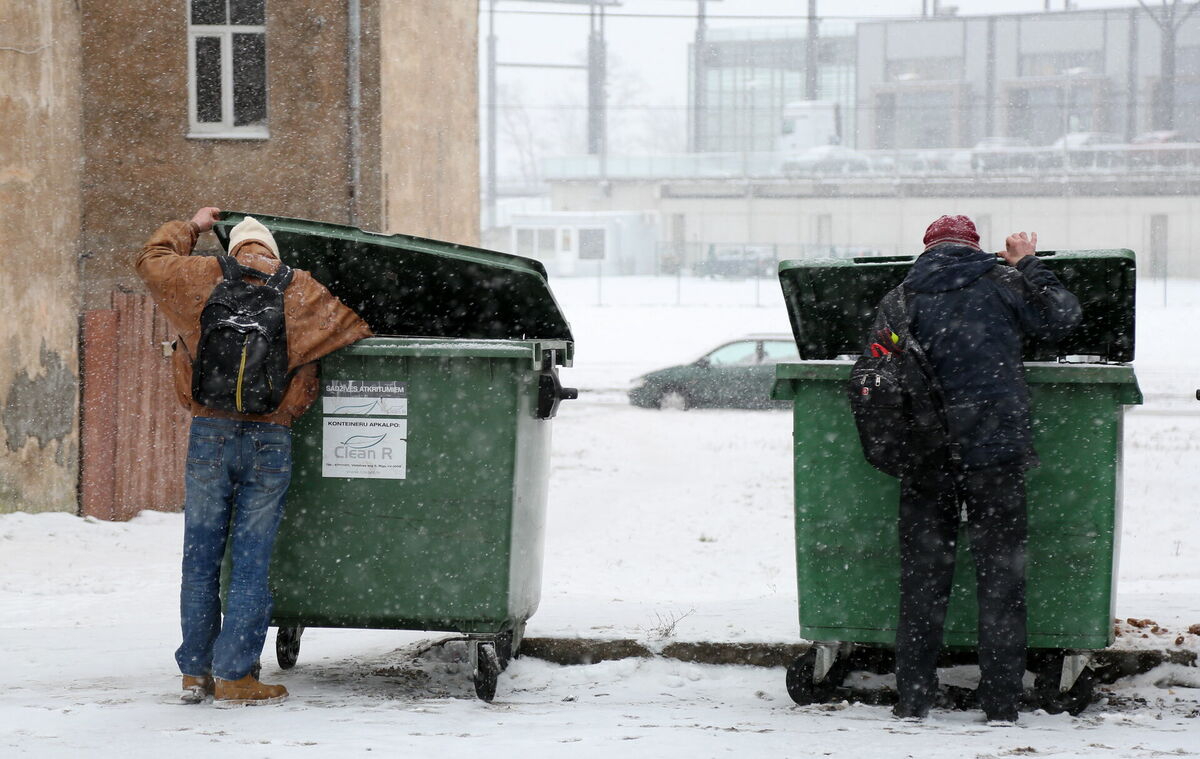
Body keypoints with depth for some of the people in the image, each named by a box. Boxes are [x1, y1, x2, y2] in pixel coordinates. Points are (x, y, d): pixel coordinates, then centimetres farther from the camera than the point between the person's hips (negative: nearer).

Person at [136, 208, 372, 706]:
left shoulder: (203, 279, 6)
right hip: (270, 440, -1)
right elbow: (355, 331, 14)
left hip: (210, 434, 2)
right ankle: (233, 676, 1)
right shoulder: (299, 291, 5)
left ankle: (195, 671, 14)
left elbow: (151, 260, 24)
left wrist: (190, 228, 38)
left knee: (201, 557, 10)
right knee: (251, 562, 1)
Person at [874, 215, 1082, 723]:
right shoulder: (1003, 283, 1)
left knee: (922, 573, 8)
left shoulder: (901, 299, 6)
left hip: (926, 453, 1)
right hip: (995, 447, -1)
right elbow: (1062, 318, 8)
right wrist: (1029, 267, 19)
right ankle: (1001, 703, 3)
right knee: (1001, 574, 5)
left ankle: (913, 698, 7)